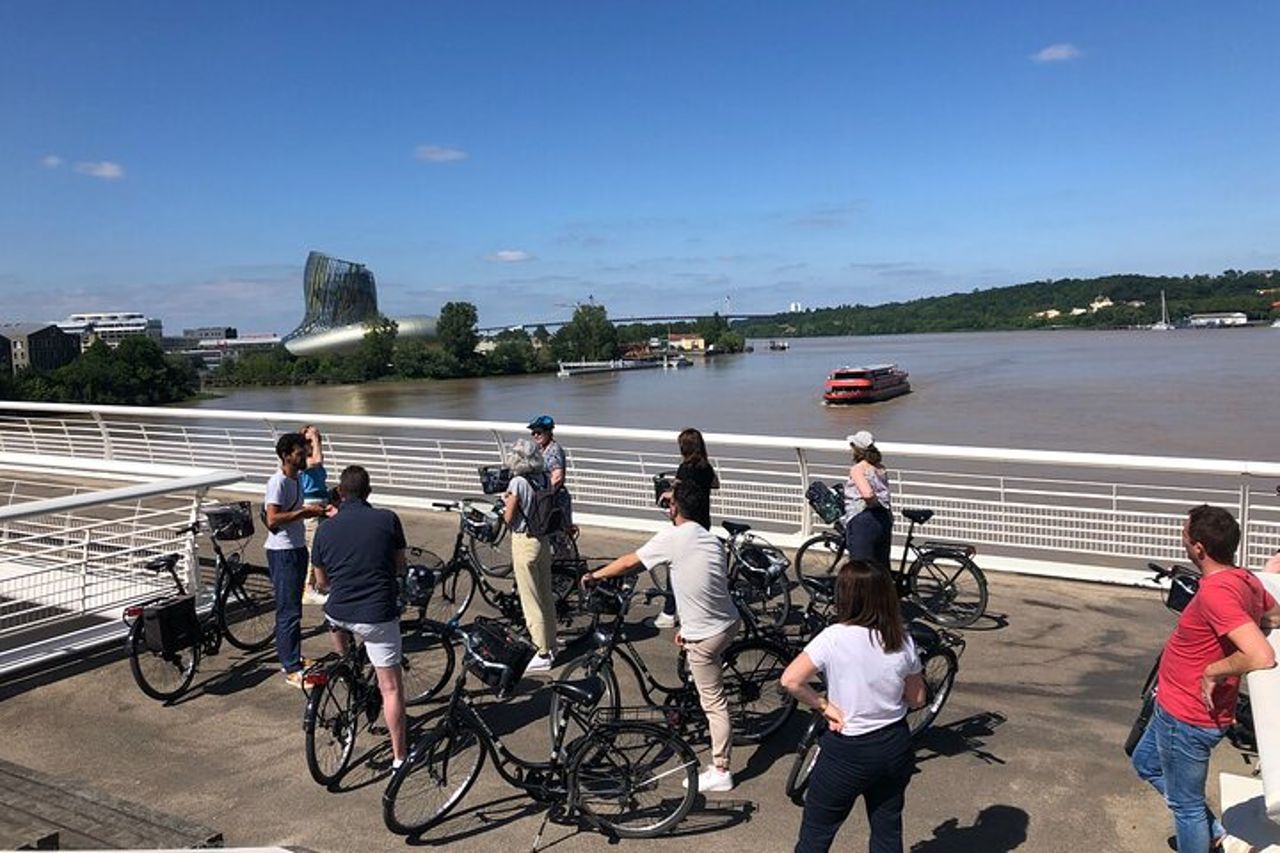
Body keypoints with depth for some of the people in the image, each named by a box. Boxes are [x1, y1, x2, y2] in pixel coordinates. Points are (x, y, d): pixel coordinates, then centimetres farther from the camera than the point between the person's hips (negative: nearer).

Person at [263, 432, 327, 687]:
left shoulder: (296, 480, 12)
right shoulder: (277, 482, -17)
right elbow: (272, 520, -25)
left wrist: (312, 510, 7)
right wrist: (304, 511, -23)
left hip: (297, 548, 10)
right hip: (282, 552, -10)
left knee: (293, 607, 17)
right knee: (289, 611, -5)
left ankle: (291, 658, 27)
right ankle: (291, 669, 1)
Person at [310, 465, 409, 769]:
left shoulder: (325, 529, 2)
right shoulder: (387, 520, -5)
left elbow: (321, 582, 12)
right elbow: (401, 567, 6)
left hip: (339, 614, 3)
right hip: (378, 614, -3)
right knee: (390, 686, 5)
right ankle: (400, 754, 8)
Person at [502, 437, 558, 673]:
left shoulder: (518, 482, -19)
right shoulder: (545, 479, 1)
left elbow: (509, 518, -14)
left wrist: (506, 501, 4)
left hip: (524, 542, -7)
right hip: (544, 540, 7)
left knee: (531, 600, 2)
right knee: (546, 596, 18)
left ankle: (542, 654, 8)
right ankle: (551, 646, 30)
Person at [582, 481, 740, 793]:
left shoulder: (672, 538, -15)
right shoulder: (713, 540, 6)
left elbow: (630, 562, -5)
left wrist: (595, 575, 11)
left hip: (705, 636, -7)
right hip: (729, 624, 7)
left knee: (714, 702, 3)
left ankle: (720, 772, 13)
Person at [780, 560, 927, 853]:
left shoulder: (833, 637, -20)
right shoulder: (902, 641, -7)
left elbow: (790, 680, -24)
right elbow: (917, 699, 3)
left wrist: (824, 706, -11)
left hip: (848, 752, -4)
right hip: (896, 747, 5)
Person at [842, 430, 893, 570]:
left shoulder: (857, 469, -11)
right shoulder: (881, 469, 11)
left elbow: (867, 494, -26)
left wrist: (876, 503, -8)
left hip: (862, 521, -7)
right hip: (884, 520, 8)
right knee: (882, 567, 15)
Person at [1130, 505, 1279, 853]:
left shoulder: (1215, 592, -31)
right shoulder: (1246, 580, -2)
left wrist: (1213, 672, -24)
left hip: (1186, 719, -9)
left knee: (1186, 804, 10)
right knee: (1146, 762, 29)